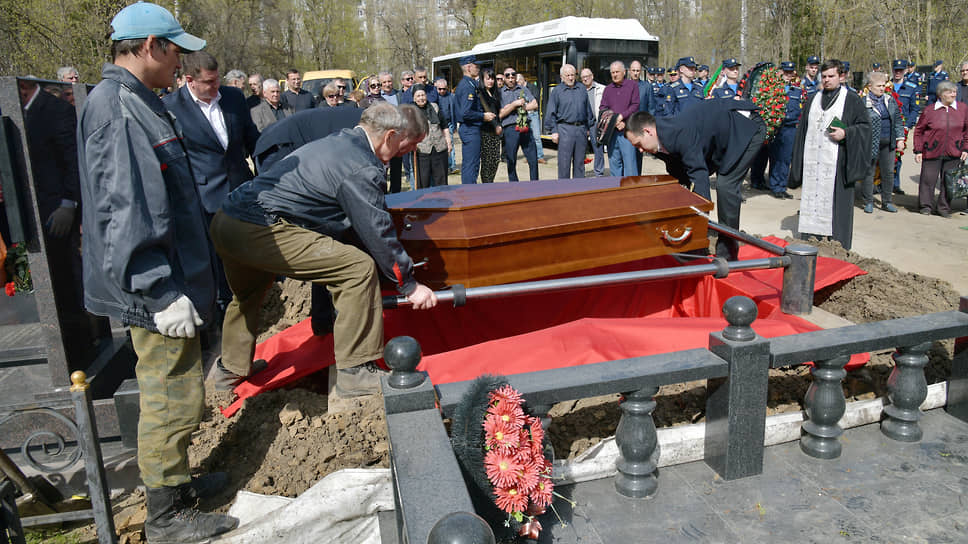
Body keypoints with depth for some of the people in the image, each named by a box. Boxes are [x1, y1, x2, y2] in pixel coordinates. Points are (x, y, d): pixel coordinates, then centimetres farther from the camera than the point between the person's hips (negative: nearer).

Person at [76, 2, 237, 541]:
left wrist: (186, 281, 26)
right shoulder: (116, 108, -19)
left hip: (171, 278, 11)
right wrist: (163, 293, -25)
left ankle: (175, 481, 38)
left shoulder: (137, 101, 15)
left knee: (174, 392, 21)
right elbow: (125, 213, -26)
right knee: (174, 398, 1)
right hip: (158, 286, -11)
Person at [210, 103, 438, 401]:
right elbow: (378, 232, -10)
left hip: (226, 220, 11)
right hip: (261, 231, -11)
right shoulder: (362, 169, -13)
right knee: (359, 267, -11)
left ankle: (232, 367, 56)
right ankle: (353, 372, -4)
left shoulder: (338, 142, 18)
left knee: (247, 295, 36)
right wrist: (410, 286, 2)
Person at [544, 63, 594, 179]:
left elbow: (588, 109, 18)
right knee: (564, 162, -4)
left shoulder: (582, 89, 14)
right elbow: (551, 113, 1)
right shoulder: (557, 91, 4)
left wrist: (589, 127, 15)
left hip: (581, 128, 4)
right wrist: (553, 131, -6)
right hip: (565, 128, -3)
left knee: (580, 161, 8)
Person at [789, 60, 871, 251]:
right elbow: (802, 131, 16)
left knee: (835, 202, -3)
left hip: (836, 163, -4)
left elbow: (864, 125, 2)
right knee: (812, 201, 5)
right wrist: (797, 162, 10)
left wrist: (846, 133, -16)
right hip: (812, 162, 4)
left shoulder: (851, 100, 4)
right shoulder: (813, 100, 16)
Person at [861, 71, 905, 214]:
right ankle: (868, 202, 13)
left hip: (888, 143, 5)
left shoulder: (890, 100, 10)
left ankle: (886, 202, 19)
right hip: (871, 143, -5)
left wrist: (900, 138, 8)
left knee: (888, 172, 9)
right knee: (869, 172, 2)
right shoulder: (863, 103, -6)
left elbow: (897, 120, 14)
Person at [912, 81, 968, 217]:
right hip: (932, 152, -2)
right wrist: (918, 150, -3)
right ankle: (926, 205, 18)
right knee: (928, 180, 2)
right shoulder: (929, 110, -2)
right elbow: (918, 131, 2)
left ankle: (944, 207, 20)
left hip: (954, 154, 2)